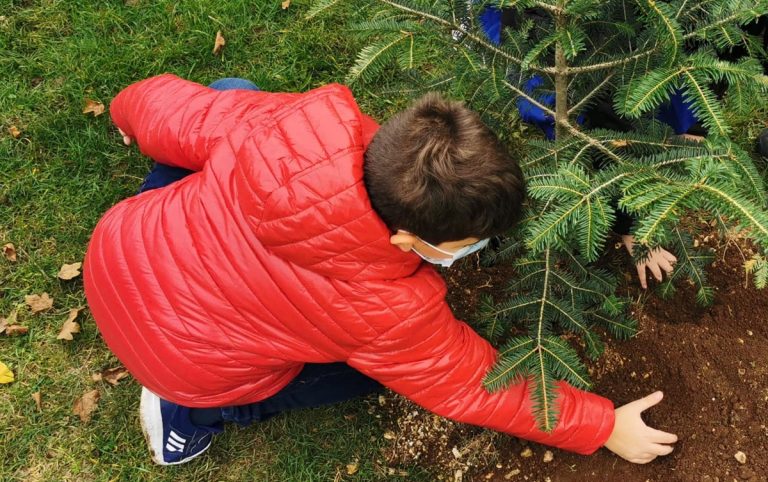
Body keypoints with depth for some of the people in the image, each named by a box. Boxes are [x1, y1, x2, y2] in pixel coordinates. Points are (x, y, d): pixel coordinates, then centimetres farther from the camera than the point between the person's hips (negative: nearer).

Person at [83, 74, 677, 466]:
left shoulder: (308, 121, -24)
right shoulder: (387, 312, -30)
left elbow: (180, 114, -7)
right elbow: (473, 387, -13)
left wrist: (132, 109, 17)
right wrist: (603, 427, -3)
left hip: (116, 249, 5)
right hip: (184, 363, -4)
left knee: (232, 91, 15)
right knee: (378, 364, 13)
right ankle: (190, 412, 11)